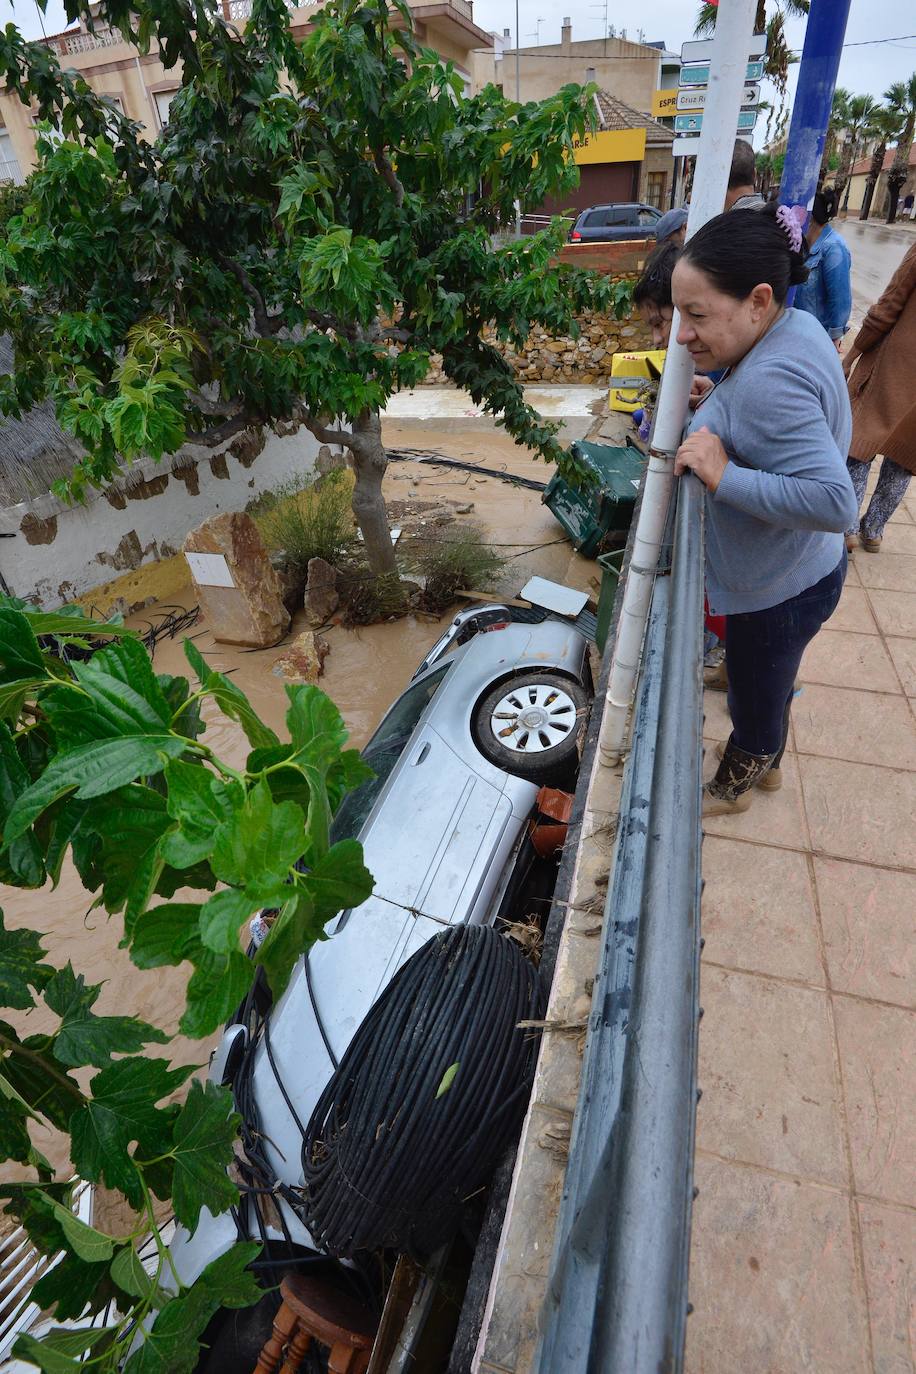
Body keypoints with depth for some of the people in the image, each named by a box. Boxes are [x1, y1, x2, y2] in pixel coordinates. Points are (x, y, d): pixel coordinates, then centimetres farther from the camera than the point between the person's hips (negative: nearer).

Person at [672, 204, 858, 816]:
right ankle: (767, 754, 56)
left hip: (778, 589, -9)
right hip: (795, 571, 9)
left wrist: (722, 475, -34)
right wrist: (719, 406, 1)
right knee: (768, 685, 30)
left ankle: (734, 787, 43)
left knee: (755, 695, 16)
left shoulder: (768, 383, -33)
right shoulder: (795, 325, -2)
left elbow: (833, 501, -37)